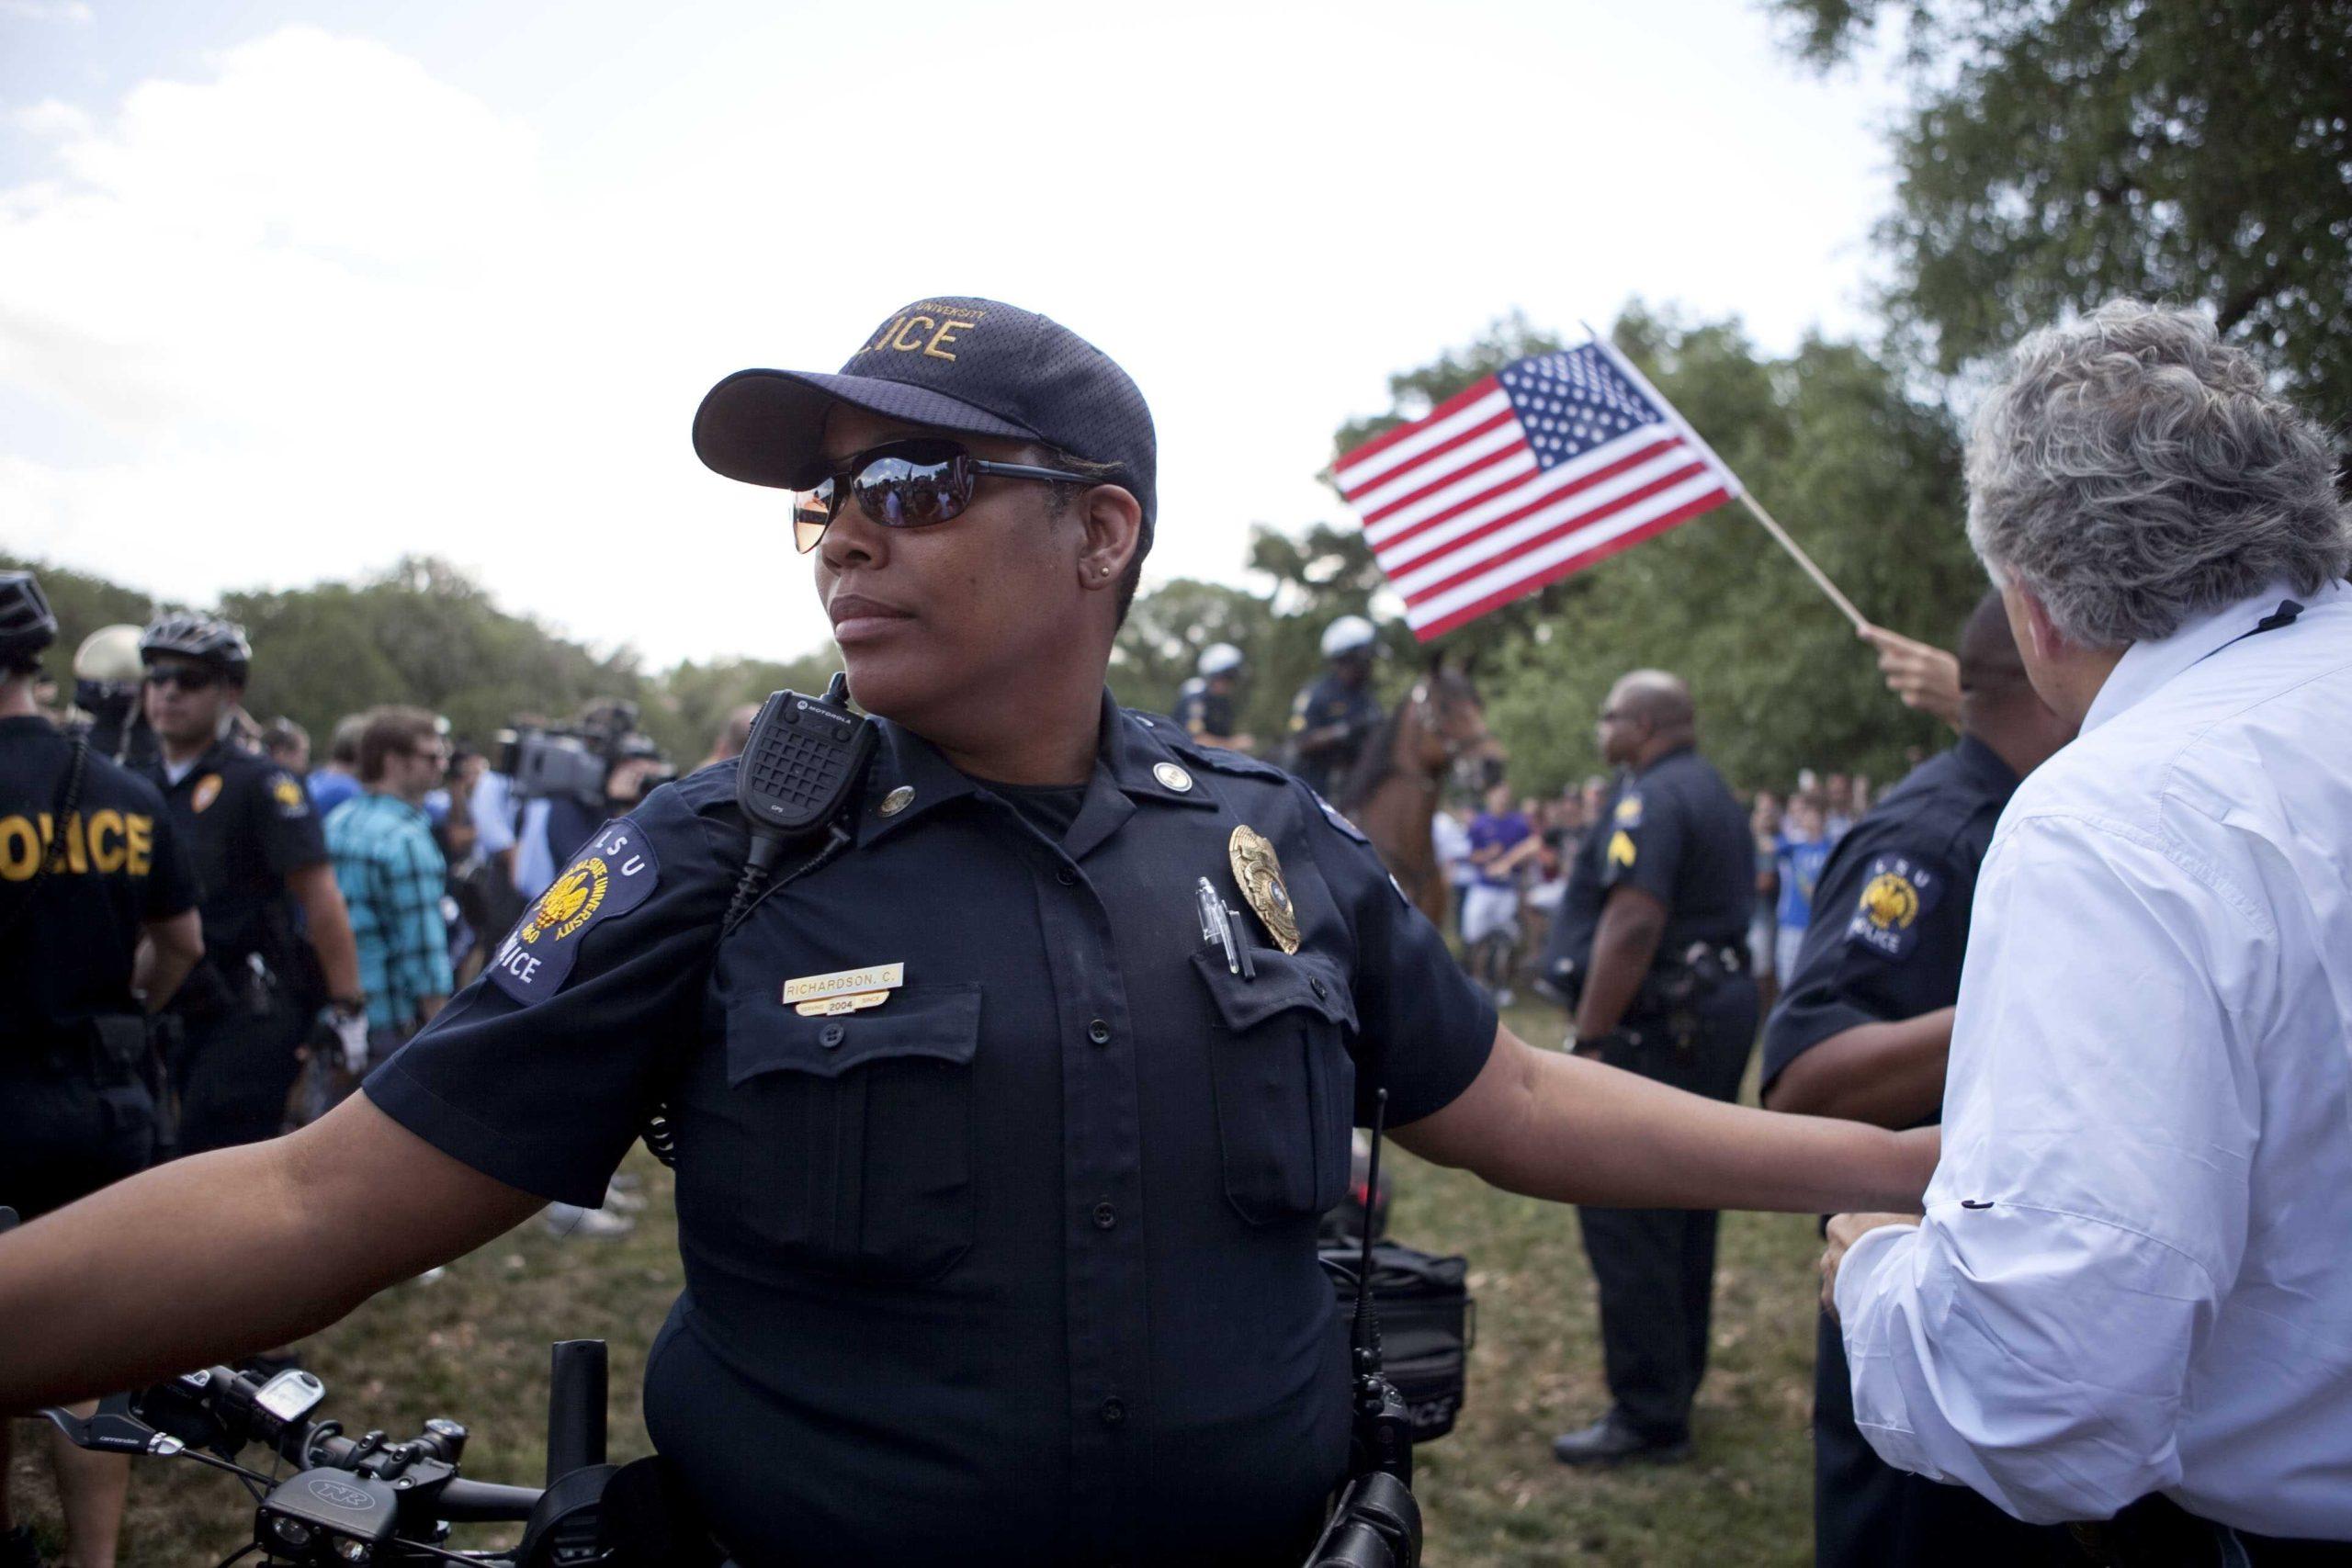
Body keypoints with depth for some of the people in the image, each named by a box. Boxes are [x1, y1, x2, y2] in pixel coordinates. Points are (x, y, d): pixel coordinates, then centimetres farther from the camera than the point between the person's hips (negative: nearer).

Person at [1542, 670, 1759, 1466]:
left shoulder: (1650, 799, -15)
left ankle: (1648, 1416, 0)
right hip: (1719, 1006, 11)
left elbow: (1631, 927, -25)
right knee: (1683, 1208, 18)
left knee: (1626, 1221, -6)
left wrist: (1589, 1040, -22)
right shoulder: (1715, 795, 17)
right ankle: (1677, 1381, 30)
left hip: (1656, 1025, -11)